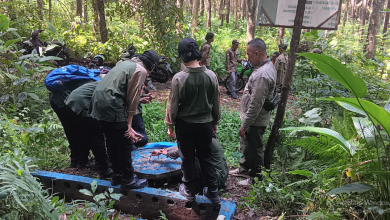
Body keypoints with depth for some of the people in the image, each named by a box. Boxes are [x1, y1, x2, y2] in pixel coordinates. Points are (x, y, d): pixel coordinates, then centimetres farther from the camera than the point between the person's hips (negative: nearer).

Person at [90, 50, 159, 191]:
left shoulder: (127, 63, 21)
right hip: (112, 106, -9)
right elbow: (132, 99, -8)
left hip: (98, 102, 10)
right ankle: (128, 180, 14)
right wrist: (128, 126, -5)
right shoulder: (141, 71, -5)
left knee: (112, 142, 20)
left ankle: (117, 176, 32)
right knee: (125, 144, 3)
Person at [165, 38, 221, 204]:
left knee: (187, 158, 14)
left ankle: (189, 191, 30)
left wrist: (170, 124, 5)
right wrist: (215, 122, 16)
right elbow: (216, 103, 2)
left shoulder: (179, 78, -18)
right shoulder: (211, 75, -8)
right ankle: (213, 192, 25)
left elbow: (173, 104, -10)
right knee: (206, 157, 17)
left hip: (185, 124, -3)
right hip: (206, 123, 3)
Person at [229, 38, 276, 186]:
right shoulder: (268, 66, 5)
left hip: (255, 121, -10)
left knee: (254, 149, 7)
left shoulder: (262, 75, -29)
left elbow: (255, 105, -28)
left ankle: (256, 178, 25)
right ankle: (244, 168, 44)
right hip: (253, 118, 10)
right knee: (246, 145, 25)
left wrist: (244, 126, -20)